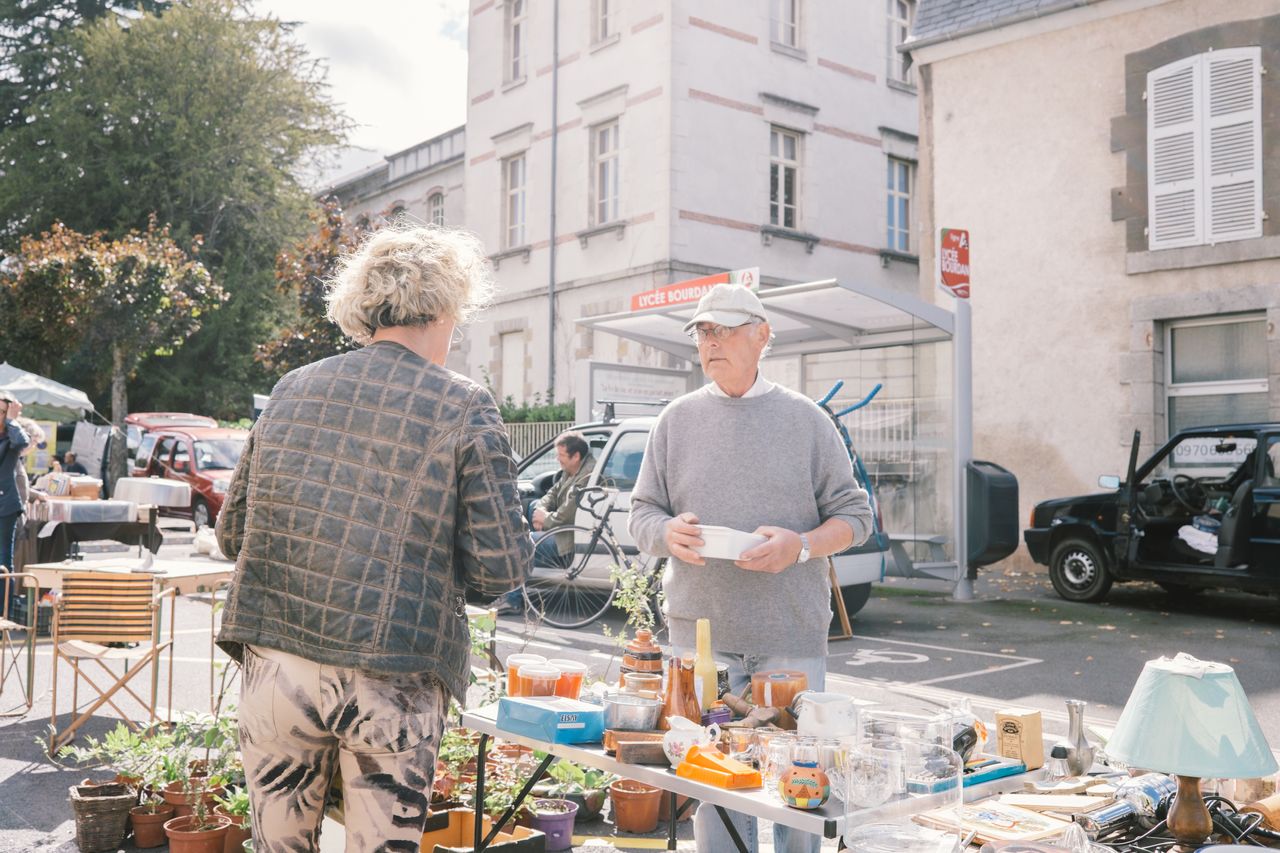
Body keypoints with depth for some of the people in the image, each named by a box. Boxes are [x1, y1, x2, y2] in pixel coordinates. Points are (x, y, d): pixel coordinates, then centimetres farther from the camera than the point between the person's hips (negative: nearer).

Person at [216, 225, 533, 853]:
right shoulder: (464, 408, -6)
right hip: (389, 683, -4)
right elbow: (501, 569, -9)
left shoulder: (290, 390, 6)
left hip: (274, 665, 4)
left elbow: (231, 534, 12)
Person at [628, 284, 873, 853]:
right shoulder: (677, 419, 9)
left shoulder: (805, 419, 4)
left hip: (791, 634, -1)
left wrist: (800, 546, -14)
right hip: (700, 629, 1)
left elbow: (854, 516, 5)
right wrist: (669, 533, -12)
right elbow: (641, 513, 11)